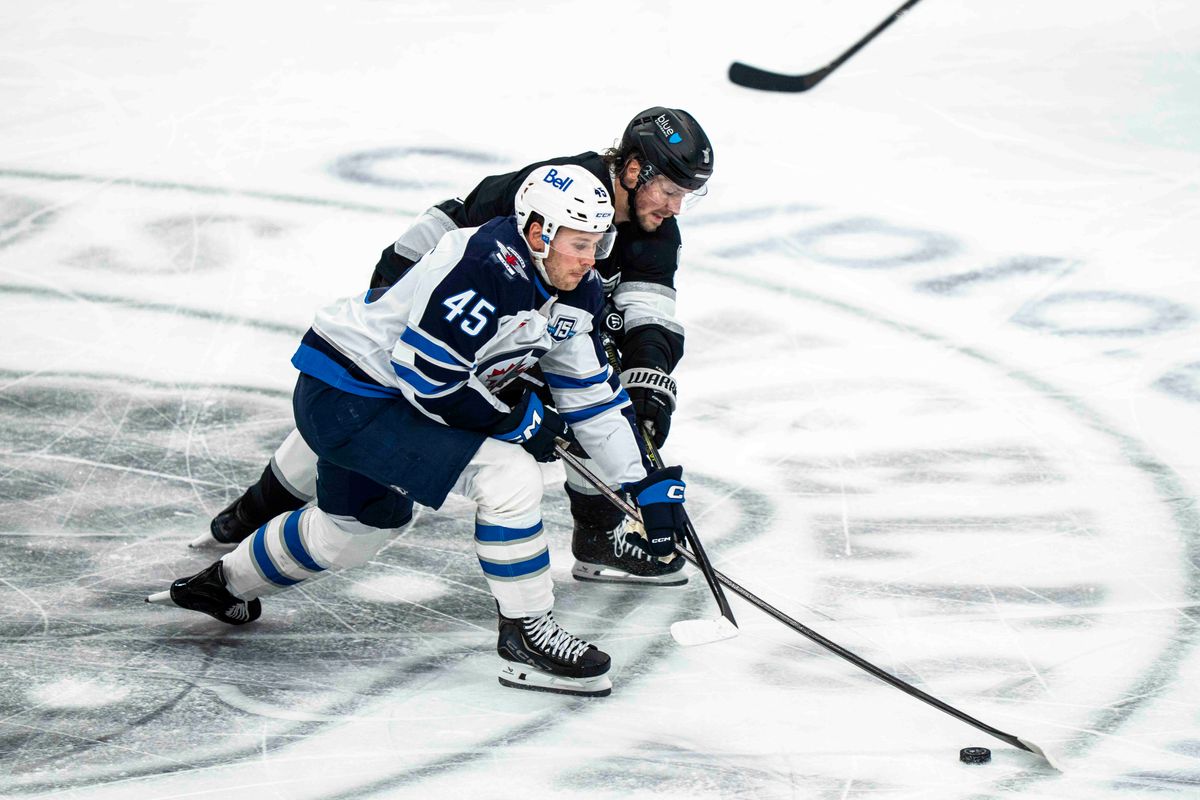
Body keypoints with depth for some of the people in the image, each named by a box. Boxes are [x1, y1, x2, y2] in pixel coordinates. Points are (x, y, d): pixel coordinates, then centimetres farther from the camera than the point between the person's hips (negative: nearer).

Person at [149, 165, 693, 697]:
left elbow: (594, 394, 7)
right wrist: (518, 422, -18)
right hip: (343, 398, -10)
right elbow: (426, 379, -29)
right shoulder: (485, 268, -28)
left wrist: (649, 486, 4)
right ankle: (525, 635, -10)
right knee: (509, 473, -22)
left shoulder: (573, 291, 0)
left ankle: (226, 582, 55)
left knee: (359, 526, 32)